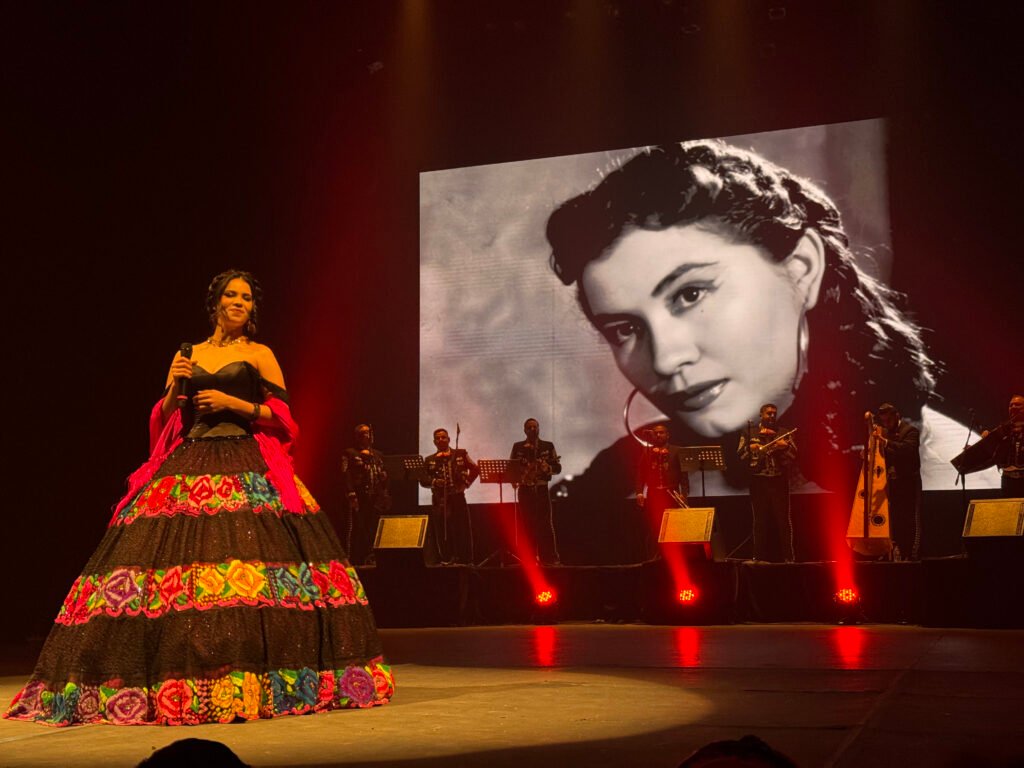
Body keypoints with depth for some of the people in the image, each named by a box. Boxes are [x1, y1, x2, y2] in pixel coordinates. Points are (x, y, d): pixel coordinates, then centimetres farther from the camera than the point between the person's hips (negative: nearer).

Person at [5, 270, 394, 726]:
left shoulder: (260, 355, 10)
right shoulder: (187, 356, 17)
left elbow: (282, 415, 3)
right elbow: (165, 420, 15)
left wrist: (234, 402, -7)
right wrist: (173, 388, -3)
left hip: (249, 472, -3)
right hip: (188, 469, 3)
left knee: (250, 572, -15)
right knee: (173, 562, -8)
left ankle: (253, 681, -10)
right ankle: (173, 683, -3)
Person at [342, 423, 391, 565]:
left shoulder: (378, 455, 20)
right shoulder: (350, 453, 4)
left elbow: (384, 476, 18)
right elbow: (346, 475, -5)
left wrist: (385, 496, 7)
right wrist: (351, 495, -16)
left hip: (376, 498, 5)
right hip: (359, 497, -5)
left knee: (374, 530, 2)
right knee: (357, 529, -6)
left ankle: (370, 559, 8)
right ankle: (356, 560, -4)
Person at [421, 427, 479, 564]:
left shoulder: (461, 454, 8)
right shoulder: (429, 460, 12)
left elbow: (475, 469, 6)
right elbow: (423, 480, 6)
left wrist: (466, 482, -6)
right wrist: (434, 481, -13)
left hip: (457, 497, -1)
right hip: (439, 499, 1)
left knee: (461, 529, -1)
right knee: (441, 530, -2)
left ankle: (464, 559, 6)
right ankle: (446, 559, 6)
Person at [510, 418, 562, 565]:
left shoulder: (548, 445, 9)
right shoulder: (517, 446, 10)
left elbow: (558, 467, 4)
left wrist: (548, 468, -17)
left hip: (542, 489, -1)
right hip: (525, 490, 1)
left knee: (545, 523, -6)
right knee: (527, 524, 0)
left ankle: (550, 558, -4)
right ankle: (529, 558, 3)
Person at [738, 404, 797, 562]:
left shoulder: (784, 434, 11)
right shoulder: (749, 434, 10)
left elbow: (793, 456, 2)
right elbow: (741, 455, 0)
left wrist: (784, 447, -15)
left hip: (779, 481, 0)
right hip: (758, 481, 0)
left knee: (783, 519, -4)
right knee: (760, 520, 2)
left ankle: (788, 556, 0)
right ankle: (760, 557, 8)